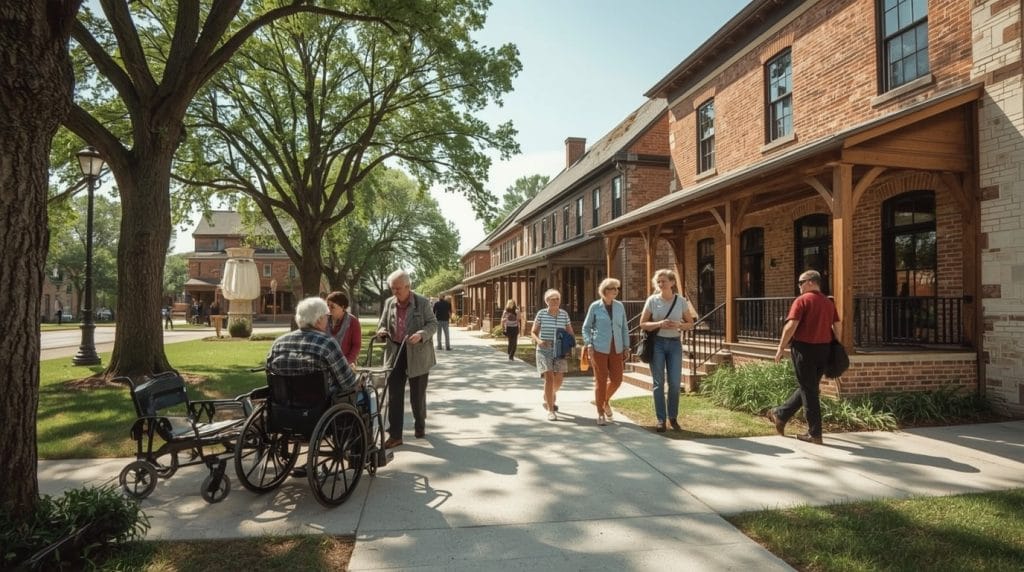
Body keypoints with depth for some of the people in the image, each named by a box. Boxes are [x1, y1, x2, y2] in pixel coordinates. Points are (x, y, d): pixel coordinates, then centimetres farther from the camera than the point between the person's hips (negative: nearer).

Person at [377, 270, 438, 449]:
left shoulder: (422, 302, -6)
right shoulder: (389, 303, 6)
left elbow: (433, 324, -5)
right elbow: (382, 324, 15)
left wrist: (421, 334, -25)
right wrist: (381, 331, -9)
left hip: (418, 355, -3)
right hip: (395, 353, 3)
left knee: (417, 395, 9)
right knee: (394, 395, 1)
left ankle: (420, 425, 33)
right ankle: (394, 435, 7)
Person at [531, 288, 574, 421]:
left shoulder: (564, 314, 3)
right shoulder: (541, 313, -4)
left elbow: (571, 333, 9)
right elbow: (533, 332, 2)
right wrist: (538, 341, -18)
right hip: (544, 351, -3)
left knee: (558, 380, 5)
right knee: (549, 378, -15)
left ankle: (549, 397, 38)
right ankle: (550, 410, -9)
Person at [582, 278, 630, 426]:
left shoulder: (620, 306, 6)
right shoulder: (595, 306, -3)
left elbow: (624, 328, 12)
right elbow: (586, 327, 3)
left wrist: (626, 346, 8)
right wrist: (588, 344, -8)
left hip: (616, 349, 4)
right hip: (599, 349, -3)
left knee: (616, 379, 4)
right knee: (600, 381, 0)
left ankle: (605, 401, 34)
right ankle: (600, 413, 13)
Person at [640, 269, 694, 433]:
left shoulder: (681, 301, 0)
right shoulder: (652, 300, -4)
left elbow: (690, 323, 8)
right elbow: (642, 324, -2)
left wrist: (679, 325, -14)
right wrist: (659, 324, -19)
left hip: (675, 344, 1)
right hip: (657, 343, -1)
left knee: (675, 383, 1)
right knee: (659, 383, 3)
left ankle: (673, 417, 20)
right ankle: (661, 419, 12)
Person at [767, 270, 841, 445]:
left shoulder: (802, 300, -11)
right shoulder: (829, 302, 10)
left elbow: (791, 326, -18)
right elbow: (838, 327, 10)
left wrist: (781, 347, -11)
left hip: (804, 348, -7)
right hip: (823, 349, 7)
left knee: (808, 390, 1)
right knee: (807, 387, 18)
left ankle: (815, 434, 4)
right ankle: (781, 415, 33)